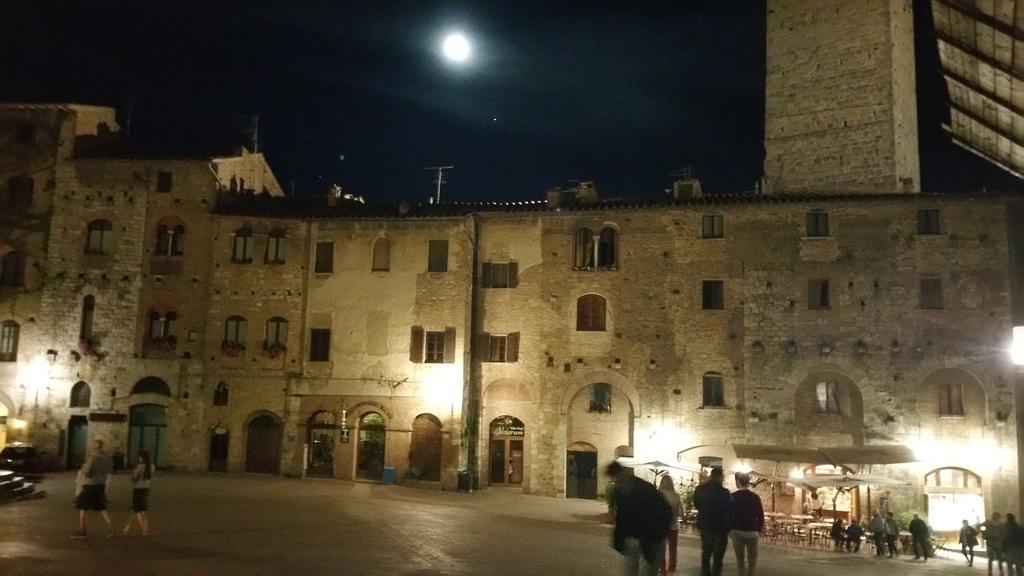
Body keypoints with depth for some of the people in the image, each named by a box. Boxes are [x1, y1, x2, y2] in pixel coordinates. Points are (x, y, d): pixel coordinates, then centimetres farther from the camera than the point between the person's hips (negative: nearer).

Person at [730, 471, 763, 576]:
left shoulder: (732, 497, -5)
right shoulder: (755, 497, -5)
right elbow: (760, 515, -1)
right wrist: (760, 529, 13)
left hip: (737, 531, 1)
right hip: (752, 531, -1)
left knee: (740, 558, 14)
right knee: (752, 558, 11)